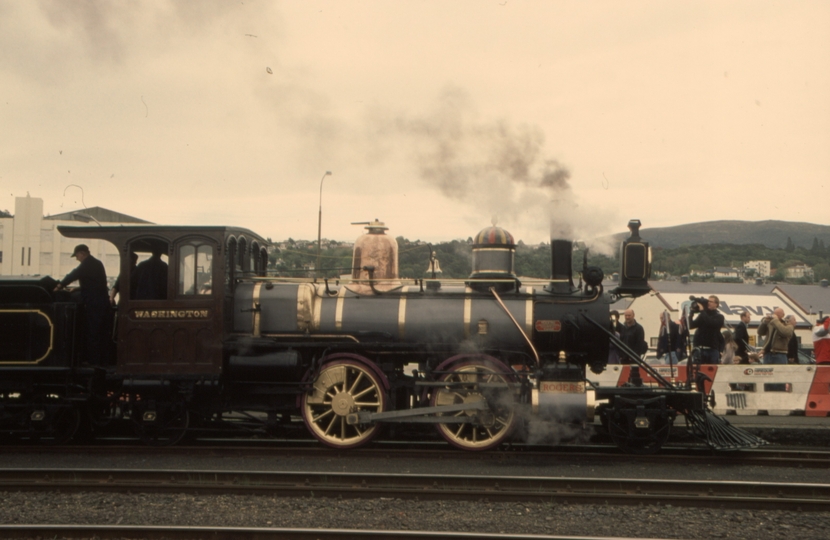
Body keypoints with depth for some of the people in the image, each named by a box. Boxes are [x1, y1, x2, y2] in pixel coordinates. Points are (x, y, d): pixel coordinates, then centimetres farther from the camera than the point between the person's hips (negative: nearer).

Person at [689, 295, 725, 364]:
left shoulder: (719, 317, 3)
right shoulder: (701, 315, 12)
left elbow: (711, 323, -18)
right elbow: (691, 325, 3)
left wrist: (702, 311, -13)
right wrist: (692, 313, -7)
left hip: (712, 349, -2)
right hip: (700, 349, 3)